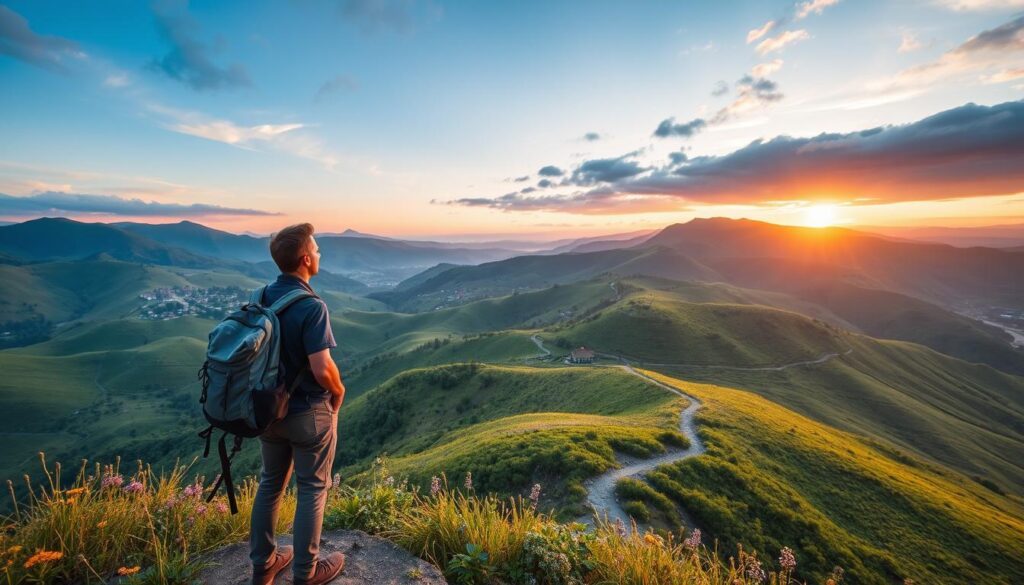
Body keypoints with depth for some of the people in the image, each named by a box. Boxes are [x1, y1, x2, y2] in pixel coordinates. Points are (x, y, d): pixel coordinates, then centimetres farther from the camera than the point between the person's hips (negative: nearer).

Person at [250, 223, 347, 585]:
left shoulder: (261, 297, -4)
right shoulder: (311, 307, -26)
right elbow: (322, 369, -29)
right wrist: (338, 390, -8)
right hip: (309, 413, -6)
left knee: (270, 484, 23)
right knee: (312, 490, 12)